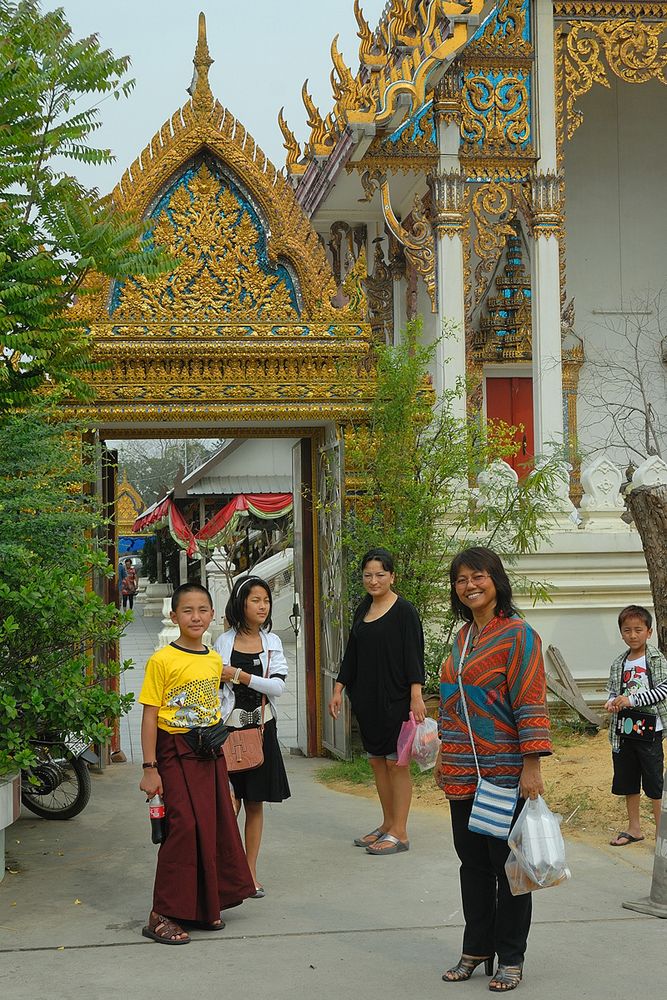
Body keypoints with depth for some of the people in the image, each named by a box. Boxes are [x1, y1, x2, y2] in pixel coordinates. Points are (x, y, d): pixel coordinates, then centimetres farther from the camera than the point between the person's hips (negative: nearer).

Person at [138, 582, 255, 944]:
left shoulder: (215, 660, 9)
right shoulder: (162, 660, -10)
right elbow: (150, 716, -10)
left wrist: (216, 740, 14)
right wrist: (149, 768, -13)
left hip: (210, 752, 7)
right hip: (175, 753, -6)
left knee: (215, 826, 8)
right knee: (184, 827, -12)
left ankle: (205, 907, 21)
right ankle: (161, 917, -6)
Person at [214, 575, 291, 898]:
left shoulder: (272, 642, 6)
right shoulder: (224, 642, 0)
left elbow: (278, 686, -6)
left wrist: (238, 675, -14)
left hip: (261, 729, 3)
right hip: (229, 729, -3)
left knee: (255, 804, 7)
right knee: (230, 802, -10)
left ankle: (250, 872, 14)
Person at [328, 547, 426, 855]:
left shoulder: (404, 611, -9)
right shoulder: (363, 609, 12)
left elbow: (413, 655, -13)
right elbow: (352, 653, 17)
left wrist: (416, 696, -20)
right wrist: (338, 689, 12)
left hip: (395, 697, -7)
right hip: (367, 697, 7)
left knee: (396, 762, -2)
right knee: (376, 760, 12)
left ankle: (399, 832, 3)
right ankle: (388, 824, 23)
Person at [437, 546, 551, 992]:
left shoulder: (517, 634, -10)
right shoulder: (463, 637, 13)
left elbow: (531, 703, -14)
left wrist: (532, 765, -19)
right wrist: (445, 757, 19)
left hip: (504, 771, -7)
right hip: (463, 772, 7)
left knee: (507, 863, 3)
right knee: (473, 862, 13)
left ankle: (511, 957, 13)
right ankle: (476, 950, 24)